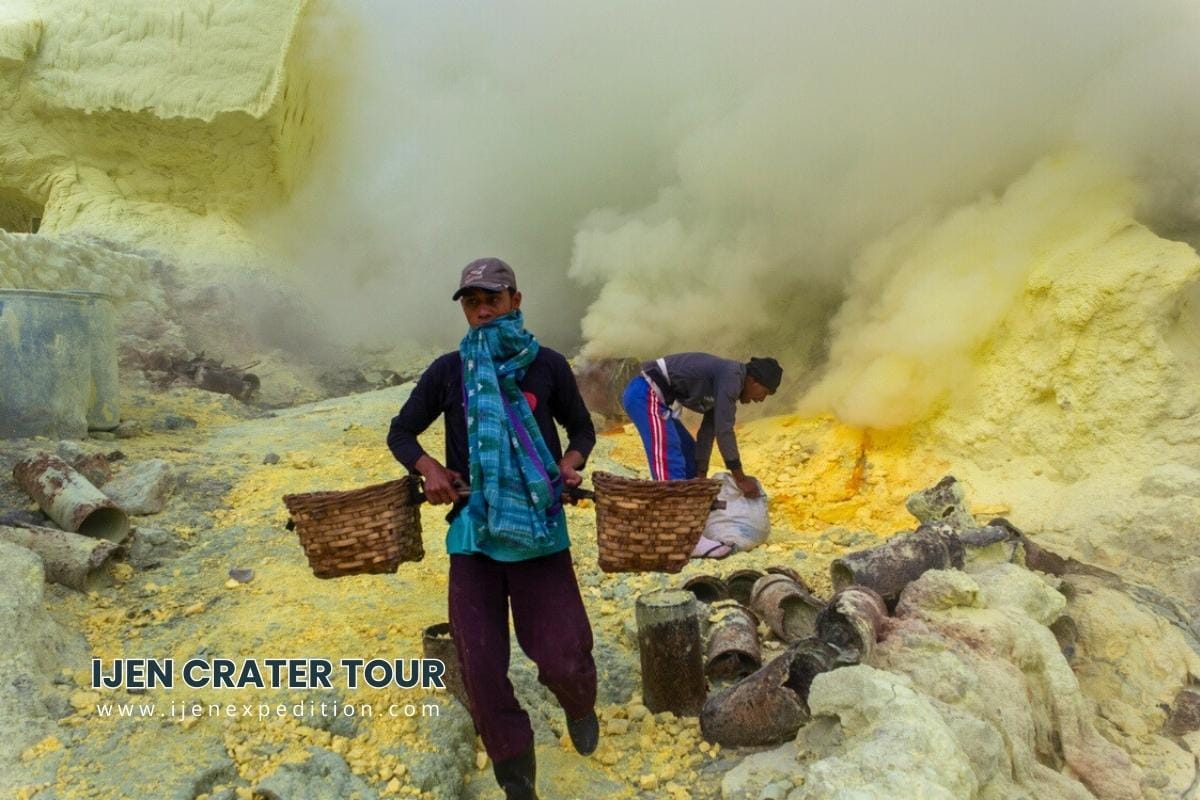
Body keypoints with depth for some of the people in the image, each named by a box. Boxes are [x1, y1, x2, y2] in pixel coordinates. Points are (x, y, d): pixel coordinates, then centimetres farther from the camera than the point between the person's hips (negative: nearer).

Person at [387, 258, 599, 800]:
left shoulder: (547, 365, 2)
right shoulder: (448, 371, 3)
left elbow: (582, 427, 13)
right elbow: (400, 432, 11)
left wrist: (570, 464, -7)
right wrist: (429, 468, -8)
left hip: (540, 528, -1)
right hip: (473, 529, 1)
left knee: (562, 658, -6)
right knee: (480, 664, 0)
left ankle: (578, 703, 34)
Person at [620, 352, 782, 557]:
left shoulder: (724, 381, 16)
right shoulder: (731, 375, -14)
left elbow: (707, 431, 18)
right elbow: (723, 431, -17)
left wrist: (701, 476, 17)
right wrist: (741, 478, -10)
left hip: (652, 396, 11)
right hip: (647, 394, -11)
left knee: (688, 455, 17)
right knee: (669, 463, -17)